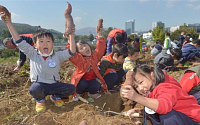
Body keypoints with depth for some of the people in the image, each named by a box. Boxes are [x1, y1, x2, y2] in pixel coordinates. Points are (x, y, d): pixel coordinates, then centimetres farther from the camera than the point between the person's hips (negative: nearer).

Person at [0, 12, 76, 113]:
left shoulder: (57, 56, -4)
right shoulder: (33, 54, -3)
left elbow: (71, 52, -14)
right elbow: (19, 42, -9)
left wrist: (71, 35, -22)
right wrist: (9, 23, -14)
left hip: (54, 85, 1)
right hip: (39, 84, -1)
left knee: (71, 88, -18)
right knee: (34, 90, -36)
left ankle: (55, 96, 15)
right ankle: (40, 100, 4)